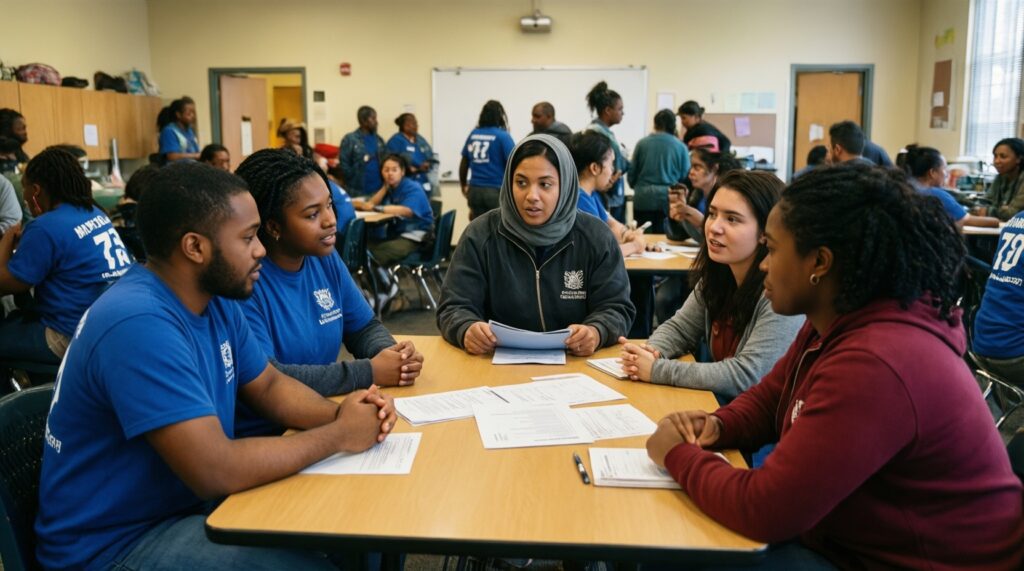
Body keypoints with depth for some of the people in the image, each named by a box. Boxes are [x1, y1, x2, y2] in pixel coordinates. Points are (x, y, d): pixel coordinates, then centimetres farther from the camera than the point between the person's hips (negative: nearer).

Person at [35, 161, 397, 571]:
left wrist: (339, 413, -11)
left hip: (192, 500, 8)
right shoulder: (139, 324, -30)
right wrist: (339, 435, -21)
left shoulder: (217, 301, -1)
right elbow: (216, 471, -33)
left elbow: (269, 386, 9)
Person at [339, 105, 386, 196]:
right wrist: (354, 181, -8)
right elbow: (343, 164, -7)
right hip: (357, 192, -5)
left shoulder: (378, 139, 12)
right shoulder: (349, 139, -5)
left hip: (378, 190, 5)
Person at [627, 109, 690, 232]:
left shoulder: (642, 143, 0)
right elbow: (686, 177, 1)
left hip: (643, 199, 1)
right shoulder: (681, 147, -3)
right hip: (669, 200, -1)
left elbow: (631, 174, 5)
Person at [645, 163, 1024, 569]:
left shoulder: (872, 366, -33)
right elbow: (769, 398, 14)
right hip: (847, 536, 9)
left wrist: (679, 455, -14)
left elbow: (763, 511, -31)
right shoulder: (840, 321, 0)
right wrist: (718, 426, -7)